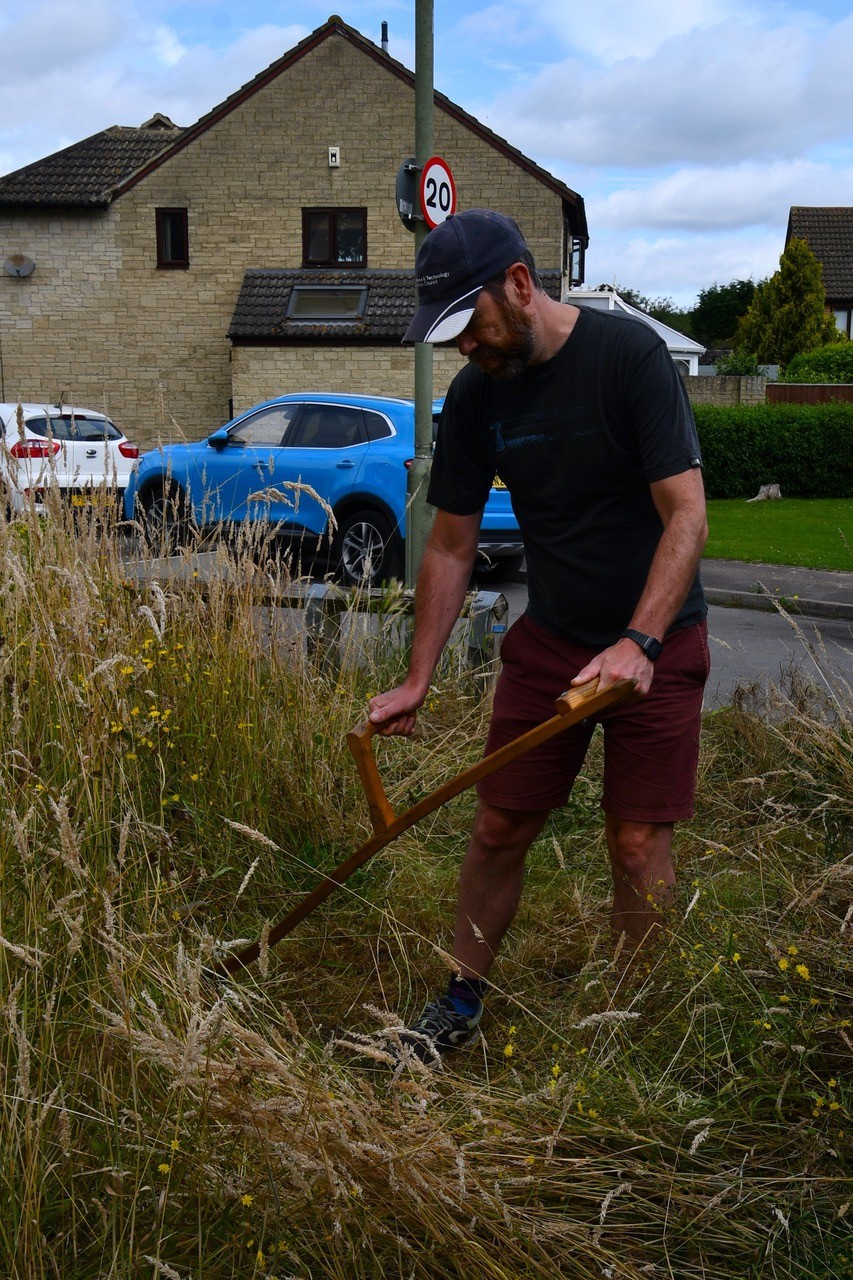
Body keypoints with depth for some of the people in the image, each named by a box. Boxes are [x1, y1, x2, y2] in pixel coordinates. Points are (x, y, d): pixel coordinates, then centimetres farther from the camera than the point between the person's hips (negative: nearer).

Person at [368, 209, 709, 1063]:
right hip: (549, 637, 4)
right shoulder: (474, 396, -3)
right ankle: (463, 1001, 23)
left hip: (657, 642, -4)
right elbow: (451, 548, 4)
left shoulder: (629, 354, -17)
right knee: (500, 827, 5)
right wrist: (416, 683, 1)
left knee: (638, 843, -2)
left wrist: (638, 644, -31)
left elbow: (686, 517, -21)